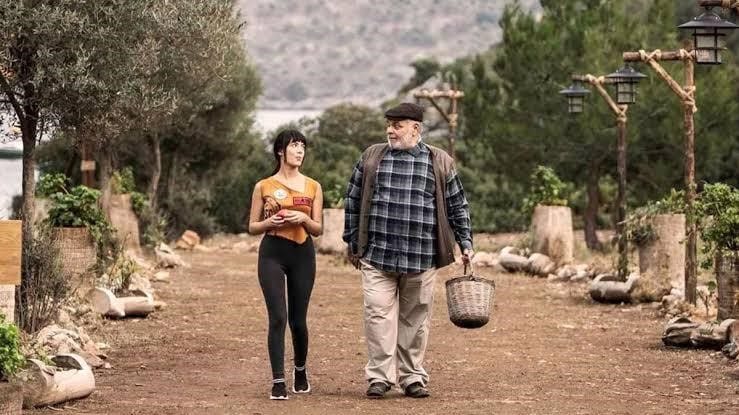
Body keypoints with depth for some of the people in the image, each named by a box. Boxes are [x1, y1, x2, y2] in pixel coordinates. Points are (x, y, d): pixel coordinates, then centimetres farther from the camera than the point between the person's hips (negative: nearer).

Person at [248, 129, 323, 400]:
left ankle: (300, 370, 32)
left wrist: (303, 218, -12)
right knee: (278, 318, -11)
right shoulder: (264, 187, 3)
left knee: (298, 319, 7)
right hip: (272, 253, -2)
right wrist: (269, 222, -13)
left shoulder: (312, 187, 7)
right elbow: (252, 227, 8)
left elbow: (318, 229, 8)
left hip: (303, 254, 2)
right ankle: (278, 382, -8)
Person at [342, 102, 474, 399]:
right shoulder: (372, 157, 8)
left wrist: (465, 243, 7)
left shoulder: (440, 163, 6)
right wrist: (353, 244, 11)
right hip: (377, 256, 0)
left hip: (421, 259, 0)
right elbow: (353, 202, 12)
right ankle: (379, 376, 0)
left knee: (415, 319, 6)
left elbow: (457, 207, 12)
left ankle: (412, 377, 15)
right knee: (378, 315, -6)